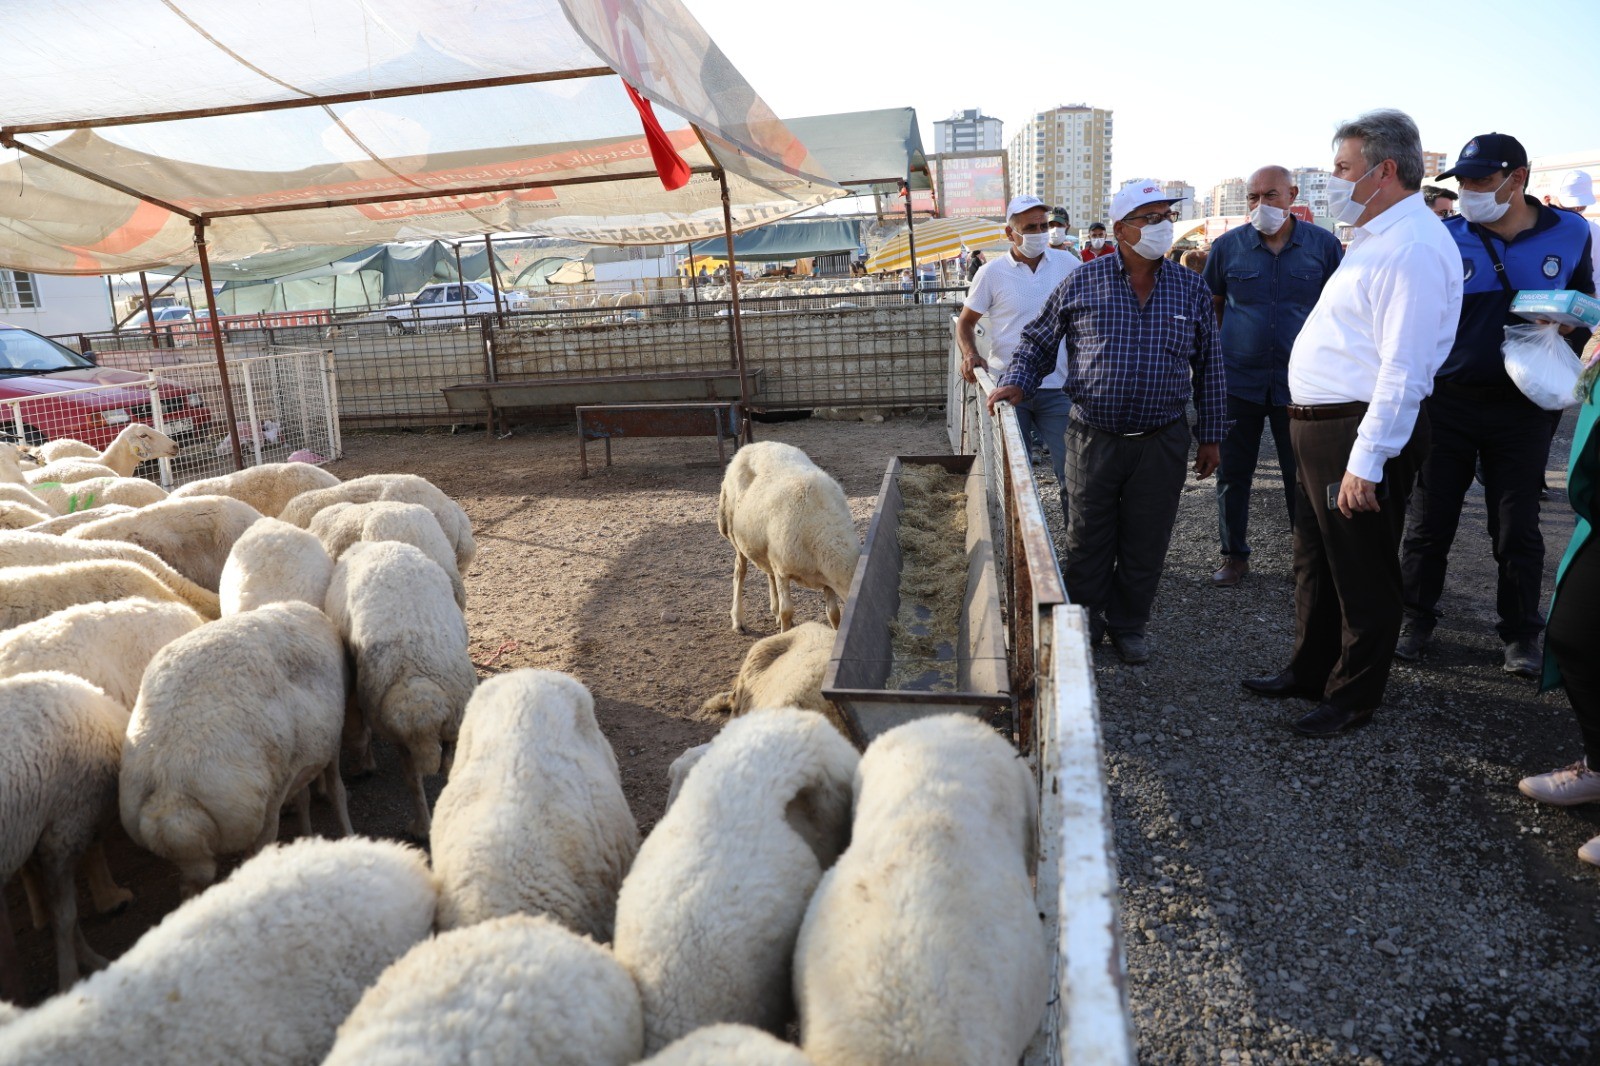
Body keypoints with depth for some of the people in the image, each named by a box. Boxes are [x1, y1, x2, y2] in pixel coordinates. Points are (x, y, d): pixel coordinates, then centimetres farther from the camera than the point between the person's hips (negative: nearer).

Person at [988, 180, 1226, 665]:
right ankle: (1082, 621, 26)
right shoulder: (1081, 283, 0)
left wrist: (1210, 436, 9)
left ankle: (1128, 624, 27)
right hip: (1092, 438, -1)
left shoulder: (1191, 289, 5)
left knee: (1145, 543, 9)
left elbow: (1209, 367, 10)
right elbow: (1038, 341, 9)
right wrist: (1015, 383, -8)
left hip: (1161, 443, 1)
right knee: (1087, 538, 7)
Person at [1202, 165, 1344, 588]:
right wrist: (1215, 360, 4)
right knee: (1232, 474, 8)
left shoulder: (1323, 244, 0)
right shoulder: (1227, 246, 0)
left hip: (1299, 382, -1)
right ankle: (1234, 555, 22)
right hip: (1238, 380, 1)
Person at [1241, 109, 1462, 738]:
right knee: (1315, 561, 20)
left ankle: (1353, 698, 21)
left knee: (1362, 574, 5)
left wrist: (1366, 461, -27)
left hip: (1361, 433, -10)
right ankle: (1310, 671, 37)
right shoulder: (1374, 238, 15)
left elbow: (1403, 370, -25)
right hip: (1319, 426, 10)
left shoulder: (1412, 248, -19)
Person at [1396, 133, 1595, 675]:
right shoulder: (1446, 238, -4)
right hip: (1449, 402, -1)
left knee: (1518, 529, 8)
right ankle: (1416, 618, 22)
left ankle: (1520, 634, 22)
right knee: (1430, 521, 6)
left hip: (1523, 407, 1)